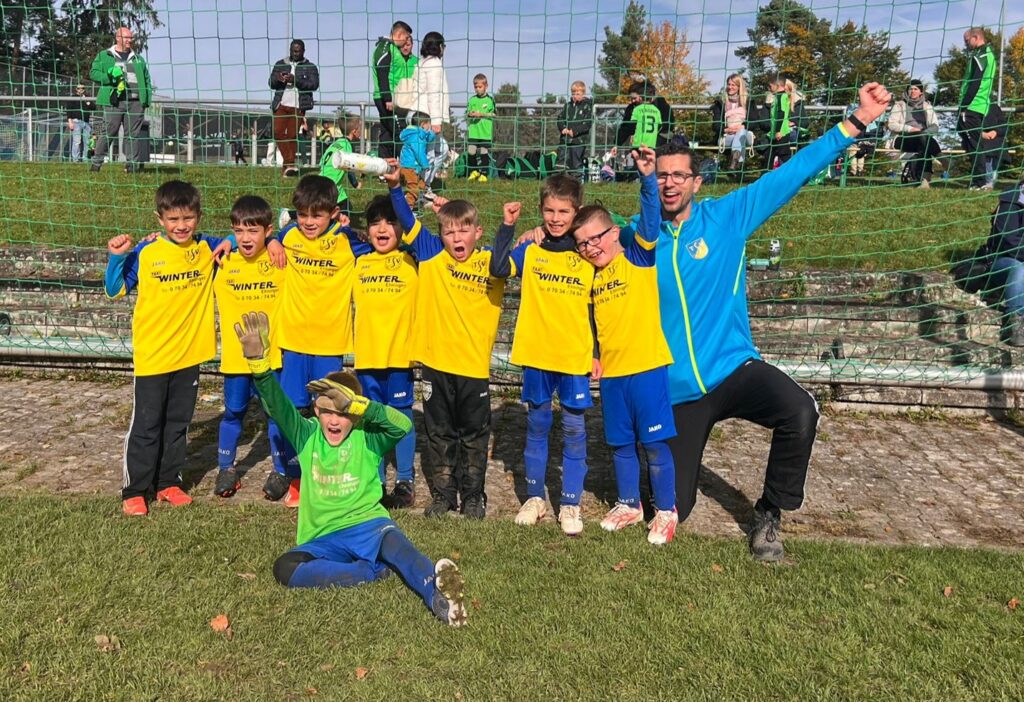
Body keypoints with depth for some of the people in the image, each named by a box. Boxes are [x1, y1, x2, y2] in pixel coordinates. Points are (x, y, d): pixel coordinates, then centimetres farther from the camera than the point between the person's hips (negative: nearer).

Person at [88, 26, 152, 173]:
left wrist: (148, 97, 7)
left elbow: (147, 79, 22)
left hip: (135, 102, 3)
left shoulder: (138, 59, 22)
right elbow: (93, 73, 5)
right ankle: (96, 162, 0)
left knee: (134, 134, 2)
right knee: (108, 132, -6)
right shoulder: (104, 56, 11)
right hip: (114, 102, -3)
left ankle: (132, 164, 6)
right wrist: (109, 77, -13)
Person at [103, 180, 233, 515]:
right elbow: (115, 290, 0)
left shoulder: (207, 247, 1)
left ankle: (168, 482, 29)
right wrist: (117, 257, -15)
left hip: (190, 352, 3)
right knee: (146, 424, 4)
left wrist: (230, 242, -8)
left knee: (178, 423, 15)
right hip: (153, 354, -3)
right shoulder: (145, 252, -7)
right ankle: (134, 490, 16)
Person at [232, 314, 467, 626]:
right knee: (285, 568, -29)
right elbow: (276, 407, -8)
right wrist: (258, 362, -25)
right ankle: (374, 571, -32)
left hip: (367, 525, -2)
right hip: (322, 540, 3)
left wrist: (354, 402, -26)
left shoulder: (367, 438, 2)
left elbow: (402, 424, -18)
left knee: (392, 540, -38)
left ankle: (436, 593, -62)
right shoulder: (307, 436, 9)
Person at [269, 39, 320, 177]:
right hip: (281, 104, 3)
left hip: (298, 106, -3)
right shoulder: (280, 64, 15)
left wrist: (295, 80, -19)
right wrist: (277, 79, -13)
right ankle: (290, 164, -5)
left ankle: (287, 166, 3)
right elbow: (271, 83, 11)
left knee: (292, 135, -3)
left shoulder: (310, 67, 7)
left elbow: (314, 84, -7)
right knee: (278, 132, -9)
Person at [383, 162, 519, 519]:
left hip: (475, 363, -1)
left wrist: (507, 227, -29)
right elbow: (407, 221, -3)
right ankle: (443, 494, 29)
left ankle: (473, 496, 26)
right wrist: (395, 187, -16)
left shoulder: (488, 261, -1)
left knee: (475, 436, 11)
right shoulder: (431, 255, 2)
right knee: (439, 435, 13)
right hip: (435, 360, 2)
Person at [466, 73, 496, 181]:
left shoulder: (490, 100, 1)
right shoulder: (472, 100, 10)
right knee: (471, 152, 0)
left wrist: (482, 114, -11)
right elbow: (466, 114, 14)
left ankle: (483, 174, 9)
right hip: (472, 132, 3)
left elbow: (494, 114, -2)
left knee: (484, 153, 1)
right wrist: (469, 114, -9)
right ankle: (474, 171, 18)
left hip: (486, 132, -2)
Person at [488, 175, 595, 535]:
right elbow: (497, 268, -19)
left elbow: (596, 308, 7)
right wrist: (506, 227, -17)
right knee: (537, 425, 12)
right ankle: (534, 496, 26)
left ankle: (570, 503, 17)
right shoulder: (529, 250, 1)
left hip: (576, 356, 0)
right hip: (536, 354, 1)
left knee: (574, 429, 5)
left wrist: (597, 354, 4)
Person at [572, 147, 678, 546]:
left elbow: (650, 221, -20)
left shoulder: (637, 256, -4)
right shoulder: (593, 277, 11)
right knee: (620, 444, 15)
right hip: (611, 371, 6)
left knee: (654, 442, 2)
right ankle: (629, 505, 32)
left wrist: (648, 179, -32)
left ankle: (666, 511, 17)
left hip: (647, 366, -6)